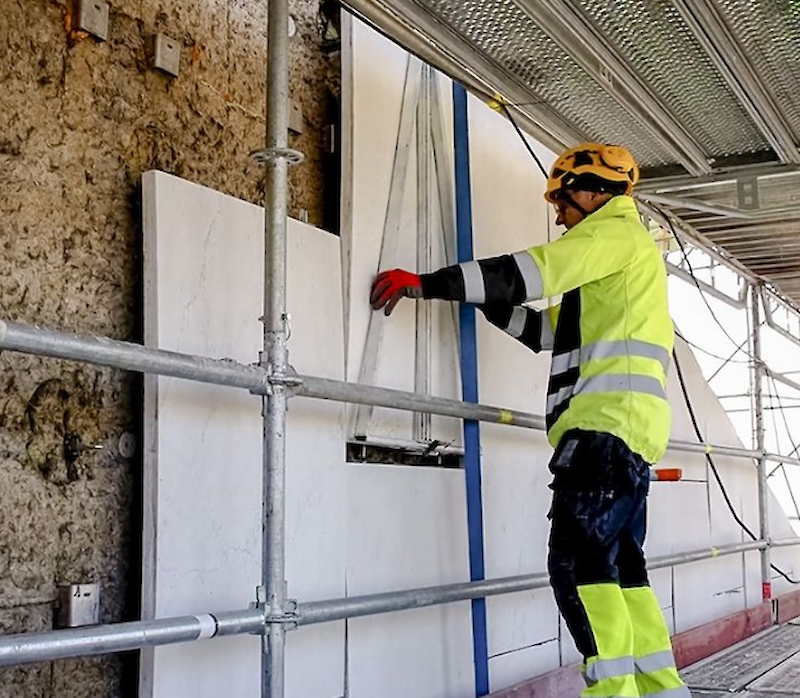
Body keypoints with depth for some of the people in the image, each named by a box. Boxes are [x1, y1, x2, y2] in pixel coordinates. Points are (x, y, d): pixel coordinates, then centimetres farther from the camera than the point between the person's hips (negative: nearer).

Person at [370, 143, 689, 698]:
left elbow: (532, 273, -13)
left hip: (609, 421, -10)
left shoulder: (615, 231, 1)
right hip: (627, 431, 10)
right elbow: (552, 331, 28)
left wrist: (428, 283, -13)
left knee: (579, 560, -15)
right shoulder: (625, 248, 31)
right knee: (621, 565, 10)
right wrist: (487, 301, 17)